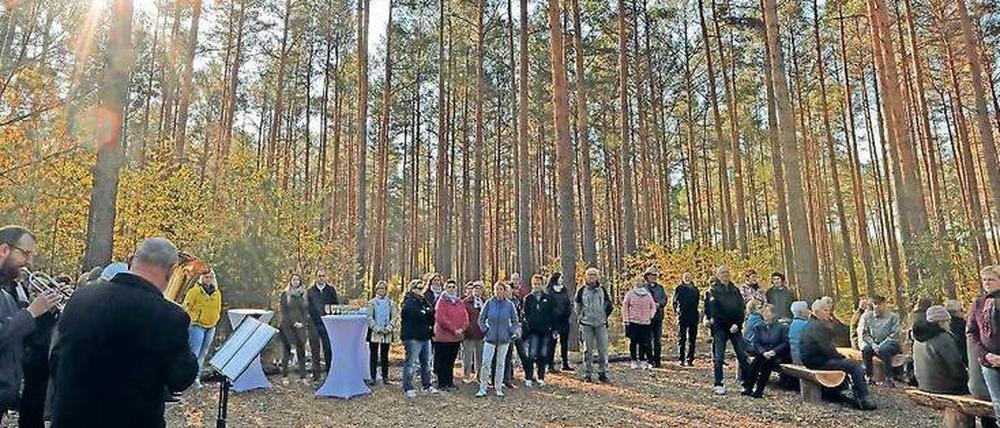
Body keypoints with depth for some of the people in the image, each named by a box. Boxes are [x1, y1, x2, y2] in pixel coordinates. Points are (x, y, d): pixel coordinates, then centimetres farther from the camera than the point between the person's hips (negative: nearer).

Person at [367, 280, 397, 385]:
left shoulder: (391, 303, 9)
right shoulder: (372, 302, 5)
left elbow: (395, 317, 3)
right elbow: (369, 318, -2)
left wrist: (388, 328, -11)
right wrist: (376, 328, -13)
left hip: (387, 333, 1)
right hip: (374, 333, -1)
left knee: (385, 356, 7)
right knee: (373, 356, 2)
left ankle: (385, 377, 13)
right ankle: (373, 377, 8)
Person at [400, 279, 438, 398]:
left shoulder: (424, 301, 18)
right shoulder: (409, 302, -10)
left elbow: (432, 313, 10)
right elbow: (418, 316, -21)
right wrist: (427, 313, -5)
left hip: (425, 336, 9)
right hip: (413, 337, -9)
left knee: (426, 362, 15)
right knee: (411, 363, -3)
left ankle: (427, 385, 25)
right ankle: (407, 388, 4)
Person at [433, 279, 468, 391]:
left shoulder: (460, 302, 12)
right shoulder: (441, 302, -6)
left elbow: (465, 318, 8)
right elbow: (441, 319, -15)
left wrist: (462, 329, -9)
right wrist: (454, 330, -16)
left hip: (457, 337, 6)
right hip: (443, 337, -6)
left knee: (451, 361, 14)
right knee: (442, 361, 2)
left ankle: (450, 382, 24)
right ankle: (442, 384, 11)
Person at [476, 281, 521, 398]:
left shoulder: (510, 304, -3)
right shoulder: (489, 303, -4)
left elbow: (515, 321, 7)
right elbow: (481, 319, 5)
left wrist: (512, 332, -4)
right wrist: (485, 330, -2)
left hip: (504, 339, 1)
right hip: (490, 338, -1)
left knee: (500, 363, 10)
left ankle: (498, 388, 21)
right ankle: (483, 388, 7)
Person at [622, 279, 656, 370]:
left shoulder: (648, 295, 14)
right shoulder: (630, 294, 5)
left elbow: (653, 306, 21)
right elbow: (625, 306, 4)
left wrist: (650, 316, 6)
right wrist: (626, 319, -2)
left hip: (645, 322, 2)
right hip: (633, 322, -2)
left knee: (644, 343, -1)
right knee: (633, 342, 1)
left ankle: (642, 361, 7)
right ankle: (634, 361, 10)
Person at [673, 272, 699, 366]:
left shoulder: (695, 289, 12)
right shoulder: (679, 289, 3)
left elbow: (697, 302, 16)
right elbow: (674, 301, 4)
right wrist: (677, 310, -5)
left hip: (693, 316, 3)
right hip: (682, 316, -3)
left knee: (692, 339, 5)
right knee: (681, 338, 1)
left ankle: (689, 359, 10)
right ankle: (681, 359, 5)